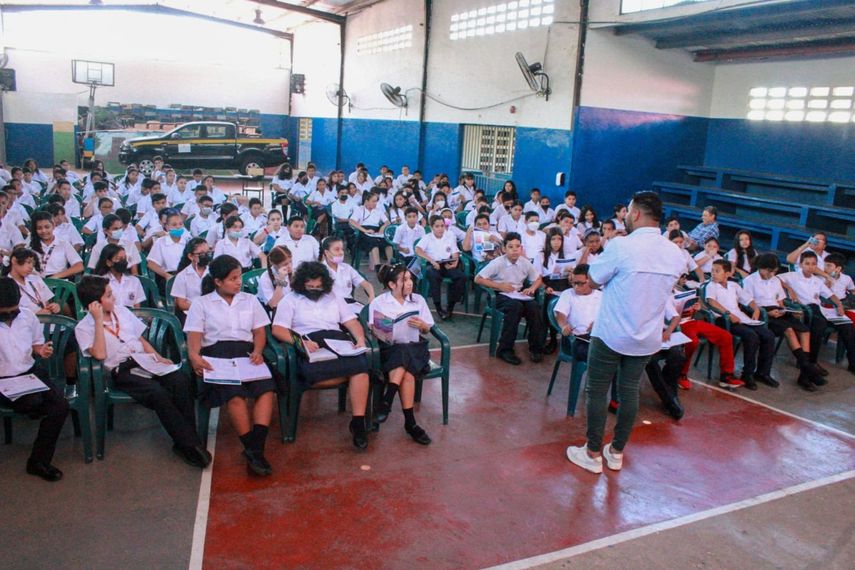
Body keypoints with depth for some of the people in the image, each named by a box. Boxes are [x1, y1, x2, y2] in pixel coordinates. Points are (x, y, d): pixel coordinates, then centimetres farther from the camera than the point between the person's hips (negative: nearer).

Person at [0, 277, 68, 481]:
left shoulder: (27, 315, 3)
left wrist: (41, 350, -5)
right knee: (34, 402, -32)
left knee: (61, 405, -18)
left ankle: (39, 461, -5)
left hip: (31, 372, 4)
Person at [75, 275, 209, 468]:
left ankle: (185, 442, -22)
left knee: (181, 381, -25)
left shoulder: (121, 311, 16)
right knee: (158, 392, -33)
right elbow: (100, 354, -16)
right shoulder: (84, 328, 1)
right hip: (121, 372, -5)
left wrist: (157, 357, 7)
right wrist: (99, 320, -14)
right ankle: (189, 445, -25)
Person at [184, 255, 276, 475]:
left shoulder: (250, 300, 22)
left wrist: (257, 351, -4)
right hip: (216, 353, -2)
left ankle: (255, 449, -33)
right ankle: (253, 450, -25)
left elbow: (259, 331, 17)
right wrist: (194, 357, -18)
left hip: (246, 352, 3)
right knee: (235, 394, -34)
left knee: (266, 388, -30)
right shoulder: (201, 304, 13)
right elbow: (194, 337, 4)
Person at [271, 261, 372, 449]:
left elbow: (352, 323, 18)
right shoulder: (291, 301, 13)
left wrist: (360, 339, -4)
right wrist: (301, 342, -17)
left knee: (361, 364, -31)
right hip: (311, 348, -3)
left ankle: (358, 422, -26)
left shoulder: (334, 298, 24)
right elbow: (278, 329, 0)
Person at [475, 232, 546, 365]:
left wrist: (532, 288, -8)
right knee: (516, 307, -36)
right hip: (501, 296, -4)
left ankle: (535, 348, -12)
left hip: (519, 295, 4)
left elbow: (538, 278, 15)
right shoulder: (497, 263, -12)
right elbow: (478, 279, -11)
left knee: (535, 307, -26)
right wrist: (499, 286, -18)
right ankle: (505, 349, -26)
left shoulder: (525, 263, 1)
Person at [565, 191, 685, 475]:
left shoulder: (621, 246, -19)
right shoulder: (675, 254, 1)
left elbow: (593, 279, -8)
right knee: (629, 391, 15)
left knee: (597, 391, 8)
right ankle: (616, 452, 26)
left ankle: (593, 454, 16)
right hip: (648, 338, 6)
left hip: (612, 334, -5)